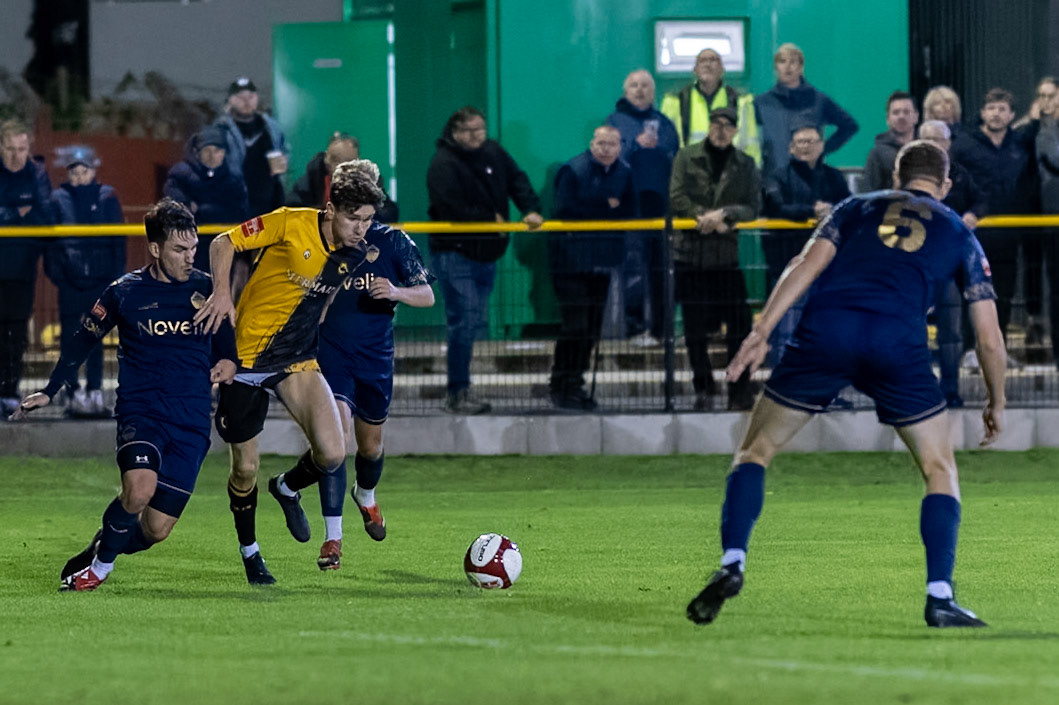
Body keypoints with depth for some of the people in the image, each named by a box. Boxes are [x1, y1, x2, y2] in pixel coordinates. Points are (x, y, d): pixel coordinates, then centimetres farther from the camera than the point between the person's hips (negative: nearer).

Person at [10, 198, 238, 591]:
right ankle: (98, 567, -6)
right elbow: (86, 338, 15)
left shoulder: (207, 289, 6)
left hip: (192, 419, 2)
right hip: (140, 408, -2)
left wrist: (228, 361, -2)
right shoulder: (126, 292, 1)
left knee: (156, 529, -4)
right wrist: (49, 392, 16)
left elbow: (225, 338, 21)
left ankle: (100, 552, 28)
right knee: (140, 489, -31)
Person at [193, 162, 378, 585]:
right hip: (246, 356, -4)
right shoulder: (292, 224, -16)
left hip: (297, 359, 4)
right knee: (245, 470, 4)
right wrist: (222, 293, -21)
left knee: (332, 455, -16)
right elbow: (224, 243, -8)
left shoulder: (355, 254, -1)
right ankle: (249, 550, 31)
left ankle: (288, 488, 18)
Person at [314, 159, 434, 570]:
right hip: (330, 354, -2)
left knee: (370, 444, 15)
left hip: (375, 357, 2)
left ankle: (366, 496, 53)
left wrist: (396, 292, -21)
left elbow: (427, 296, -2)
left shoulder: (392, 242, 0)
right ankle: (333, 538, -17)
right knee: (337, 434, -20)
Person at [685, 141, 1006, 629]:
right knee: (940, 469, 15)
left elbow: (807, 265, 8)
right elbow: (989, 337, 22)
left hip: (824, 332, 1)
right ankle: (940, 597, 2)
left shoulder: (856, 208, 27)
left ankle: (732, 564, -5)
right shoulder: (958, 234, 26)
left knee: (756, 451, 14)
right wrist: (996, 402, 36)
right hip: (898, 342, -1)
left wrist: (760, 333, 1)